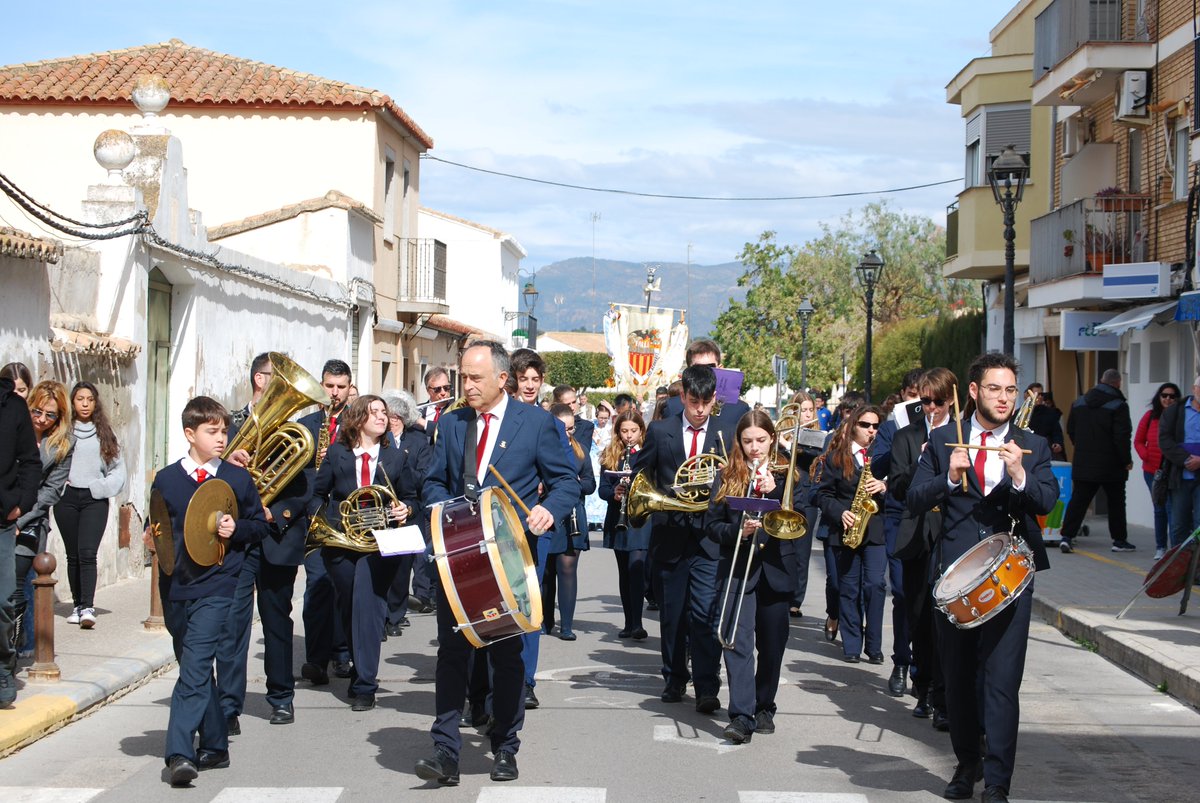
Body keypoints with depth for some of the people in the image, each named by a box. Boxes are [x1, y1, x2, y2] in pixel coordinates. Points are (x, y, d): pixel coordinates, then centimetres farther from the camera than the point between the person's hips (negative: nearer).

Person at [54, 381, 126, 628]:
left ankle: (88, 607, -18)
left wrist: (101, 487, -4)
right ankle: (77, 605, 15)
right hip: (66, 497, 1)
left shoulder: (104, 433, 8)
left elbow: (118, 468, 8)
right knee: (73, 555, 7)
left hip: (95, 499, -1)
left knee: (87, 553, -12)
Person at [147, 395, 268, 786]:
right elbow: (155, 528, 13)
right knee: (197, 669, 14)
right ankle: (214, 746, 27)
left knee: (195, 666, -15)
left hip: (216, 586, -3)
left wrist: (236, 528, -9)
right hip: (175, 586, 4)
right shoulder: (166, 479, 5)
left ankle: (180, 752, -19)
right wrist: (152, 539, -8)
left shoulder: (238, 478, 3)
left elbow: (259, 524, 9)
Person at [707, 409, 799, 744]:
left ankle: (764, 707, 26)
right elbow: (712, 524, 3)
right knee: (737, 643, -13)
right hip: (738, 571, -1)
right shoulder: (727, 477, 6)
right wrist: (738, 531, -15)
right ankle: (741, 716, -17)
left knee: (772, 646, 9)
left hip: (776, 570, 1)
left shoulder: (786, 475, 7)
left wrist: (773, 492, -15)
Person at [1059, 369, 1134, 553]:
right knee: (1116, 503, 9)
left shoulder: (1079, 402, 7)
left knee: (1078, 500, 5)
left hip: (1082, 464, 4)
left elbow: (1071, 430, 13)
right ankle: (1119, 540, 16)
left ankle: (1067, 536, -6)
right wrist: (1127, 460, -5)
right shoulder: (1118, 406, -13)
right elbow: (1122, 436, -16)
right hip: (1111, 465, -4)